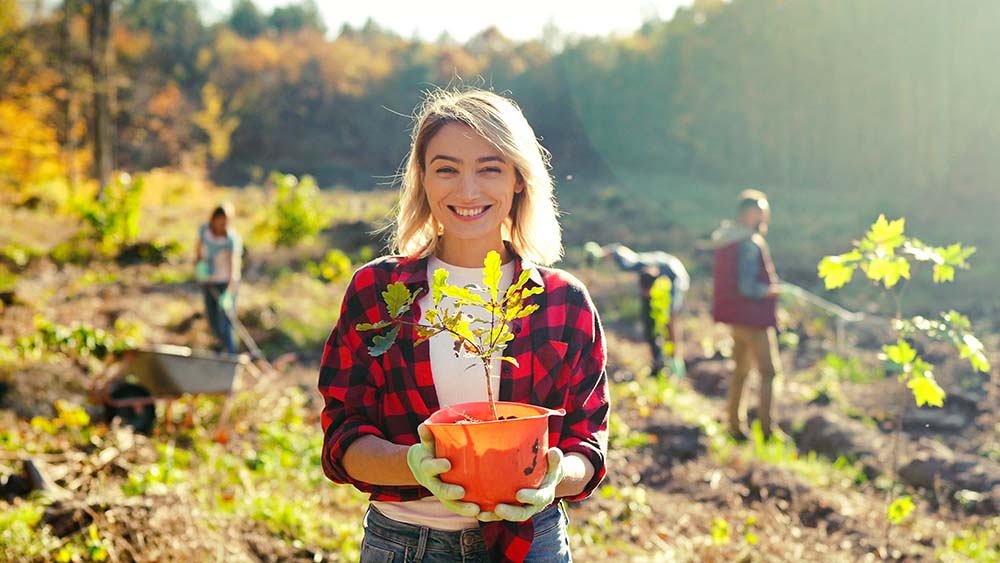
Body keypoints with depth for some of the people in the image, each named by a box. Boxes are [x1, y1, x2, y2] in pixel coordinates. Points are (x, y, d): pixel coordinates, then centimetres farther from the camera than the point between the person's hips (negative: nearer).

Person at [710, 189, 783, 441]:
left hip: (735, 316, 9)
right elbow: (748, 287, -23)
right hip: (752, 317, -9)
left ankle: (734, 424, 24)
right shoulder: (750, 244, -20)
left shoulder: (725, 238, 9)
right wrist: (773, 290, -8)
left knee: (741, 370, 18)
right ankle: (766, 429, -1)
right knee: (768, 372, -1)